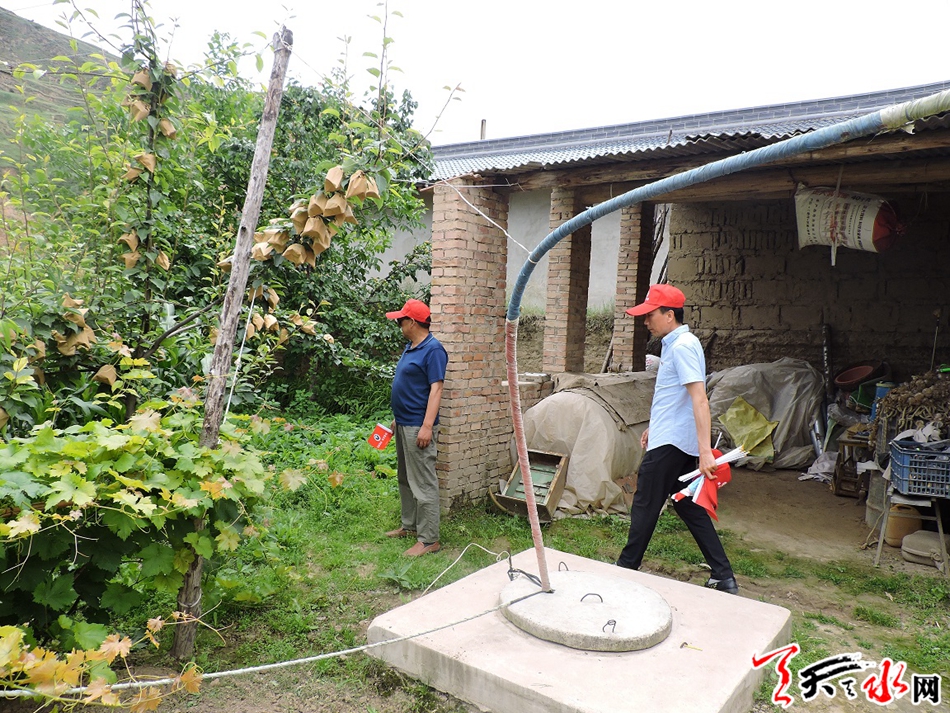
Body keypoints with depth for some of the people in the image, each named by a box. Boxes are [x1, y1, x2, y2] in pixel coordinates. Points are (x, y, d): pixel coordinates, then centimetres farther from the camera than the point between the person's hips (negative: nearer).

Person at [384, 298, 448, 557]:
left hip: (418, 426, -10)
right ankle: (410, 525, 32)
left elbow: (436, 389, -21)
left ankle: (429, 540, 2)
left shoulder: (433, 349, -16)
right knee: (405, 478, 18)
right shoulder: (410, 347, 13)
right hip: (403, 424, 10)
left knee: (423, 484, -5)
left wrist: (427, 426, -26)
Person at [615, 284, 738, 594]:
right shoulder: (675, 344, 13)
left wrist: (705, 450, -32)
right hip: (673, 439, 10)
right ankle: (723, 576, 18)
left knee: (645, 506, 3)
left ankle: (626, 568, 17)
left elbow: (699, 399, -27)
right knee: (688, 506, 13)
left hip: (669, 444, -10)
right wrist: (654, 427, 30)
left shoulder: (682, 346, -18)